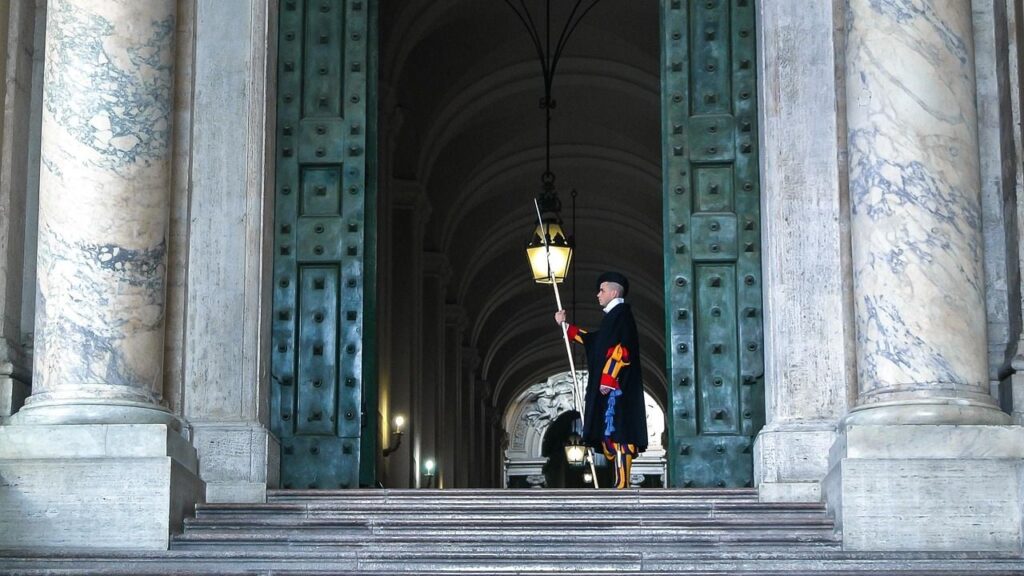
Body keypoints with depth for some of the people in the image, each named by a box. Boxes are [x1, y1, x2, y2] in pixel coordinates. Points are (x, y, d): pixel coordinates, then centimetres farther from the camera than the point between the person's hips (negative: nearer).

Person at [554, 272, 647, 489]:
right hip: (610, 387, 10)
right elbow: (593, 340, 35)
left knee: (616, 433, -14)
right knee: (612, 433, 8)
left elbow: (620, 348, -19)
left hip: (615, 387, -10)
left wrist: (608, 378, -23)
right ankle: (621, 483, 8)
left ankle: (622, 484, -18)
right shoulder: (614, 316, 22)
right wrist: (565, 326, 39)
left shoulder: (621, 314, -8)